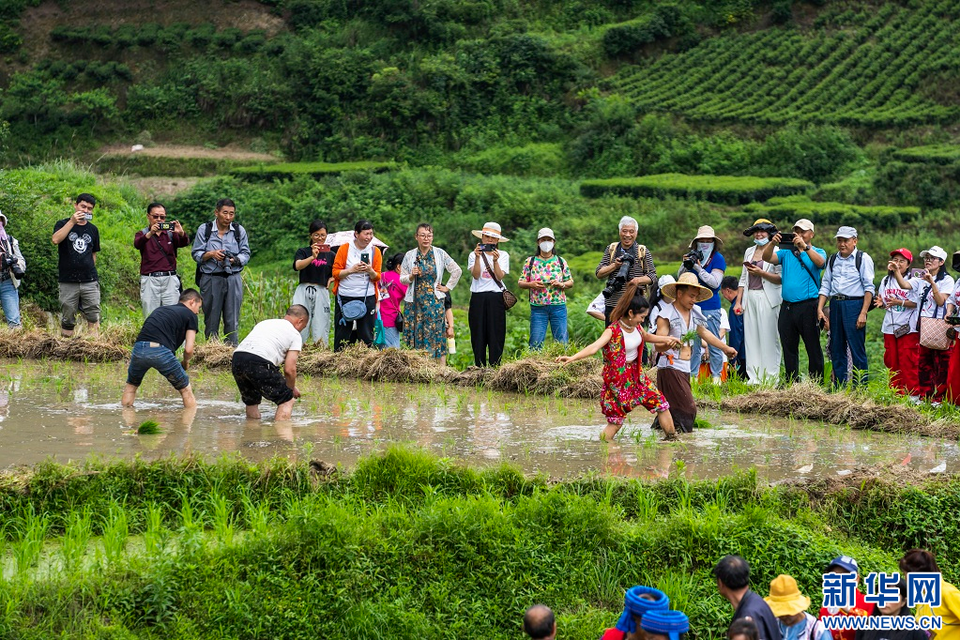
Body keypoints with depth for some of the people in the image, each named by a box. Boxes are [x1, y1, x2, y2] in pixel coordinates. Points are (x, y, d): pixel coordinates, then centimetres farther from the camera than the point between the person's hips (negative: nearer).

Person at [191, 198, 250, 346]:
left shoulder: (239, 231, 8)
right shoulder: (204, 229, 3)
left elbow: (246, 254, 6)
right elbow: (196, 254, 1)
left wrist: (234, 260, -14)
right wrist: (211, 254, -18)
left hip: (233, 279, 1)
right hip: (210, 279, -1)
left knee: (232, 321, -1)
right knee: (211, 320, 3)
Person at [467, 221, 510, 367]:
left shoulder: (503, 255, 10)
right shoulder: (474, 255, 10)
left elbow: (500, 277, -3)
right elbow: (476, 275, -5)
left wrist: (495, 261, -17)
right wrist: (478, 257, -16)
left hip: (496, 298, 0)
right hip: (478, 298, 0)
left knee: (496, 334, -3)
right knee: (478, 334, 0)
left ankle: (495, 367, -1)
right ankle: (479, 369, 3)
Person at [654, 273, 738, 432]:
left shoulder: (694, 313, 11)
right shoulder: (666, 316, -12)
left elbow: (704, 332, 28)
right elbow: (658, 345, -18)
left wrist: (725, 348, 36)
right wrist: (669, 343, -41)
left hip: (685, 368, 8)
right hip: (670, 367, -8)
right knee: (687, 406, -15)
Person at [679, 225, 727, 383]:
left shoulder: (718, 258, -5)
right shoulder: (694, 256, 9)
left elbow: (715, 282, -14)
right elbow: (681, 277, 9)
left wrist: (697, 266, -18)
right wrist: (686, 264, -10)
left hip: (710, 307, -5)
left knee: (714, 344, 1)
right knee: (692, 343, 8)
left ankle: (716, 376, 9)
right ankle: (692, 375, 14)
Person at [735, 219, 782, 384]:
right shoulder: (749, 252, 17)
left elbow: (781, 278, -7)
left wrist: (761, 273, -17)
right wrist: (738, 301, 12)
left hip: (767, 298, -6)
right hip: (750, 297, 6)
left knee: (768, 338, -7)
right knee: (751, 338, 3)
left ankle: (770, 378, -4)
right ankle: (754, 378, 6)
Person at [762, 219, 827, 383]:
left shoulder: (817, 252, 5)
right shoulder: (786, 252, 14)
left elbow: (820, 262, -18)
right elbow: (767, 258, 0)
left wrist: (804, 246, -30)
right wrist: (772, 243, -19)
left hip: (807, 306, -4)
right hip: (787, 307, 4)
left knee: (813, 348, -3)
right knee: (789, 348, 8)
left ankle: (816, 382, 0)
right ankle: (791, 383, 14)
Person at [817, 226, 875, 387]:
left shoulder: (863, 259, -2)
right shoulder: (833, 260, 15)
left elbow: (869, 288, -7)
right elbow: (825, 285, 16)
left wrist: (863, 313, -14)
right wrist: (820, 309, 5)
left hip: (854, 305, -6)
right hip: (835, 305, 6)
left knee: (857, 350, -6)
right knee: (836, 349, 7)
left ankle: (860, 388, -2)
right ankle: (838, 387, 13)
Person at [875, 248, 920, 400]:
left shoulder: (914, 281, 0)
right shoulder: (886, 280, 16)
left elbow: (916, 303, -12)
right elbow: (882, 301, 18)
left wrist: (899, 302, -24)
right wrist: (880, 303, -5)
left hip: (908, 328, -5)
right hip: (890, 327, 5)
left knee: (908, 361, -8)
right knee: (891, 361, 4)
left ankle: (913, 392, -4)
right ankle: (895, 392, 12)